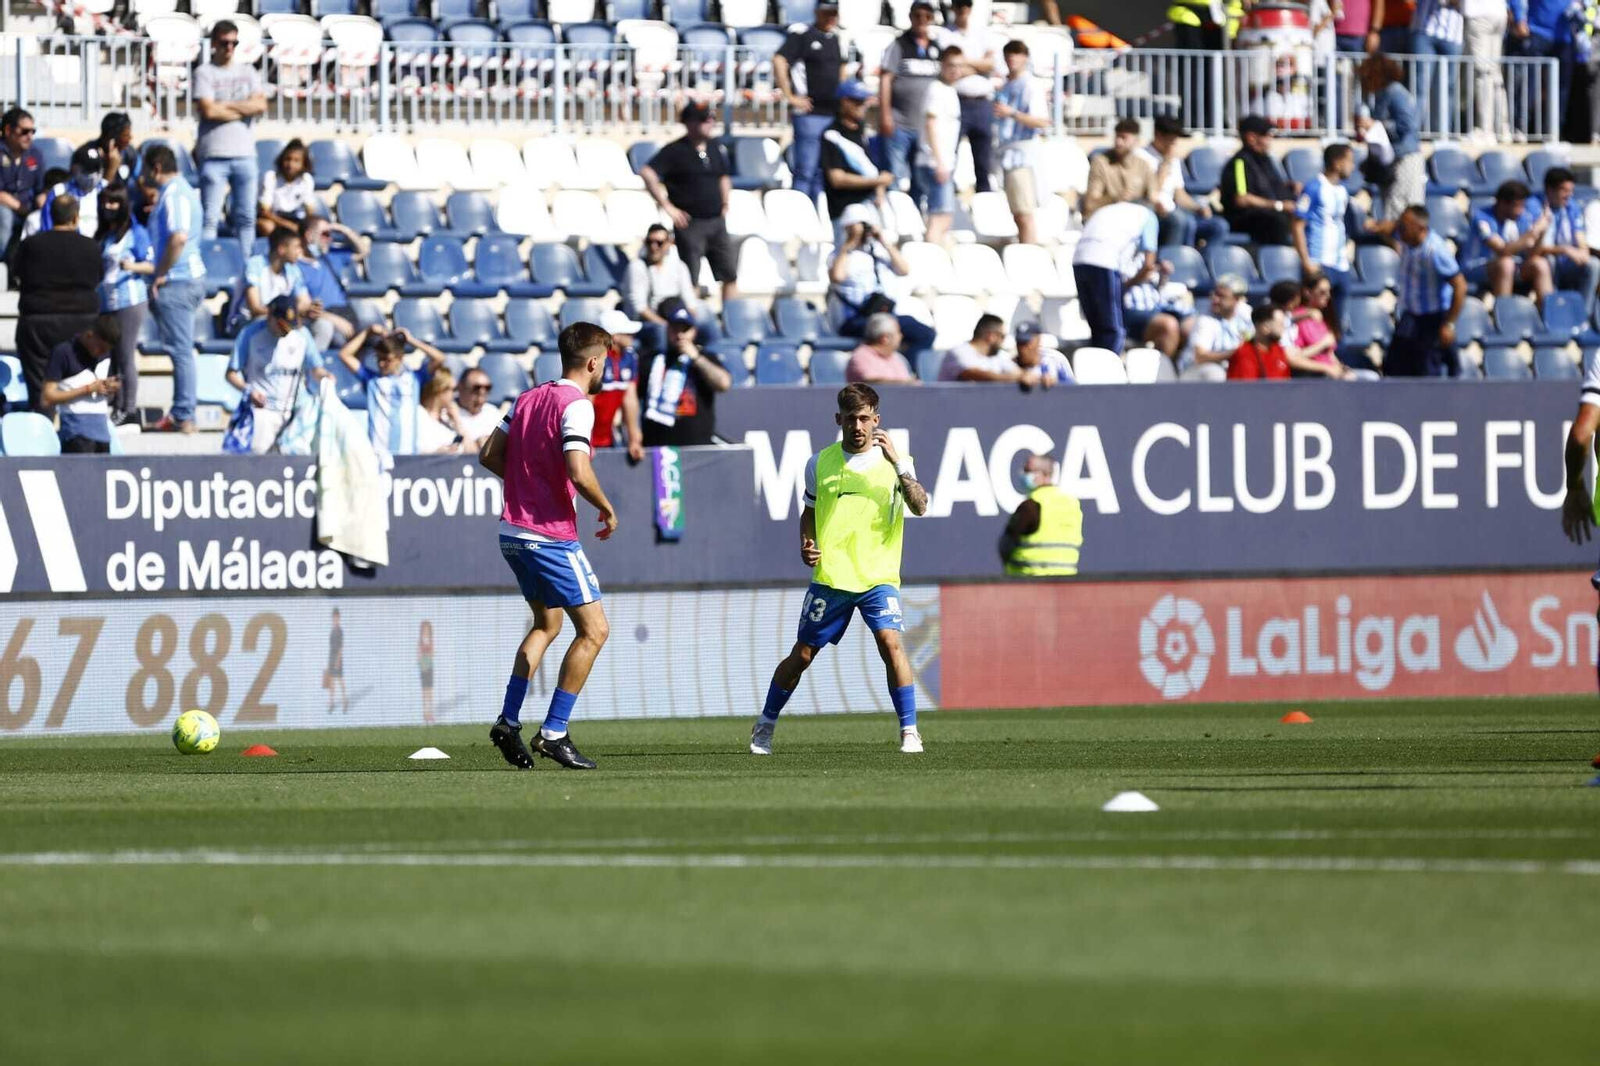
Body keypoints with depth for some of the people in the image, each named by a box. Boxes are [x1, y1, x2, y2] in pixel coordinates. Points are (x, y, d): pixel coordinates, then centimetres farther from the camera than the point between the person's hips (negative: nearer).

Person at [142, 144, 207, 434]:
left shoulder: (174, 195, -15)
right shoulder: (181, 190, 17)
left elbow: (178, 237, -28)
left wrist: (160, 275, -20)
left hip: (177, 281, -11)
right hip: (191, 277, 11)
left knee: (181, 350, -7)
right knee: (181, 348, 13)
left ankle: (184, 417, -6)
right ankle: (181, 413, 17)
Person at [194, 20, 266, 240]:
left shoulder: (247, 72, 14)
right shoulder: (204, 72, 2)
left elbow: (261, 105, 0)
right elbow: (209, 111, -11)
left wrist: (224, 106, -6)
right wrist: (244, 110, -1)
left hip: (244, 153, 4)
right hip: (214, 155, -4)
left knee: (246, 217, 5)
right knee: (210, 218, -7)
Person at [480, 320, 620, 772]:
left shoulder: (528, 398, 10)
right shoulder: (576, 405, -14)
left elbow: (489, 455, 13)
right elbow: (578, 472, -25)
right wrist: (607, 510, -8)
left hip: (514, 530, 9)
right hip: (551, 537, -9)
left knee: (547, 624, 23)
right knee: (594, 631, -1)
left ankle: (508, 721, 16)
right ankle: (554, 733, -4)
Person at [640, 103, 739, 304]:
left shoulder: (717, 148, 10)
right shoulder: (675, 151, -9)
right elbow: (647, 174, -19)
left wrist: (725, 205, 15)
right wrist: (668, 206, -18)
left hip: (717, 221, 6)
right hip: (690, 224, -6)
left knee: (730, 275, 4)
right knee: (690, 280, -2)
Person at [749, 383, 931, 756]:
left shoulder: (894, 462, 0)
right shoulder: (821, 463, 6)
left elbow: (920, 507, -15)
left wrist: (898, 464, -24)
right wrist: (805, 545, 2)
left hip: (879, 577, -2)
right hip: (829, 577, 2)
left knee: (891, 643, -21)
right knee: (802, 655, 7)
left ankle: (909, 732, -13)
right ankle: (765, 725, 26)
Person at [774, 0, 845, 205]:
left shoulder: (835, 38, 16)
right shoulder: (802, 34, -7)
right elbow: (779, 61, -17)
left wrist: (843, 95, 20)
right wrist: (790, 96, -17)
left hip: (833, 114, 7)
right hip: (810, 113, -7)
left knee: (823, 172, 11)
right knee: (805, 171, -8)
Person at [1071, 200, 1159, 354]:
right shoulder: (1148, 216, 16)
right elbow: (1149, 264, 9)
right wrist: (1131, 284, 24)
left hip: (1079, 261, 6)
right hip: (1104, 264, -6)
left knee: (1097, 328, 13)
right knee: (1113, 330, -2)